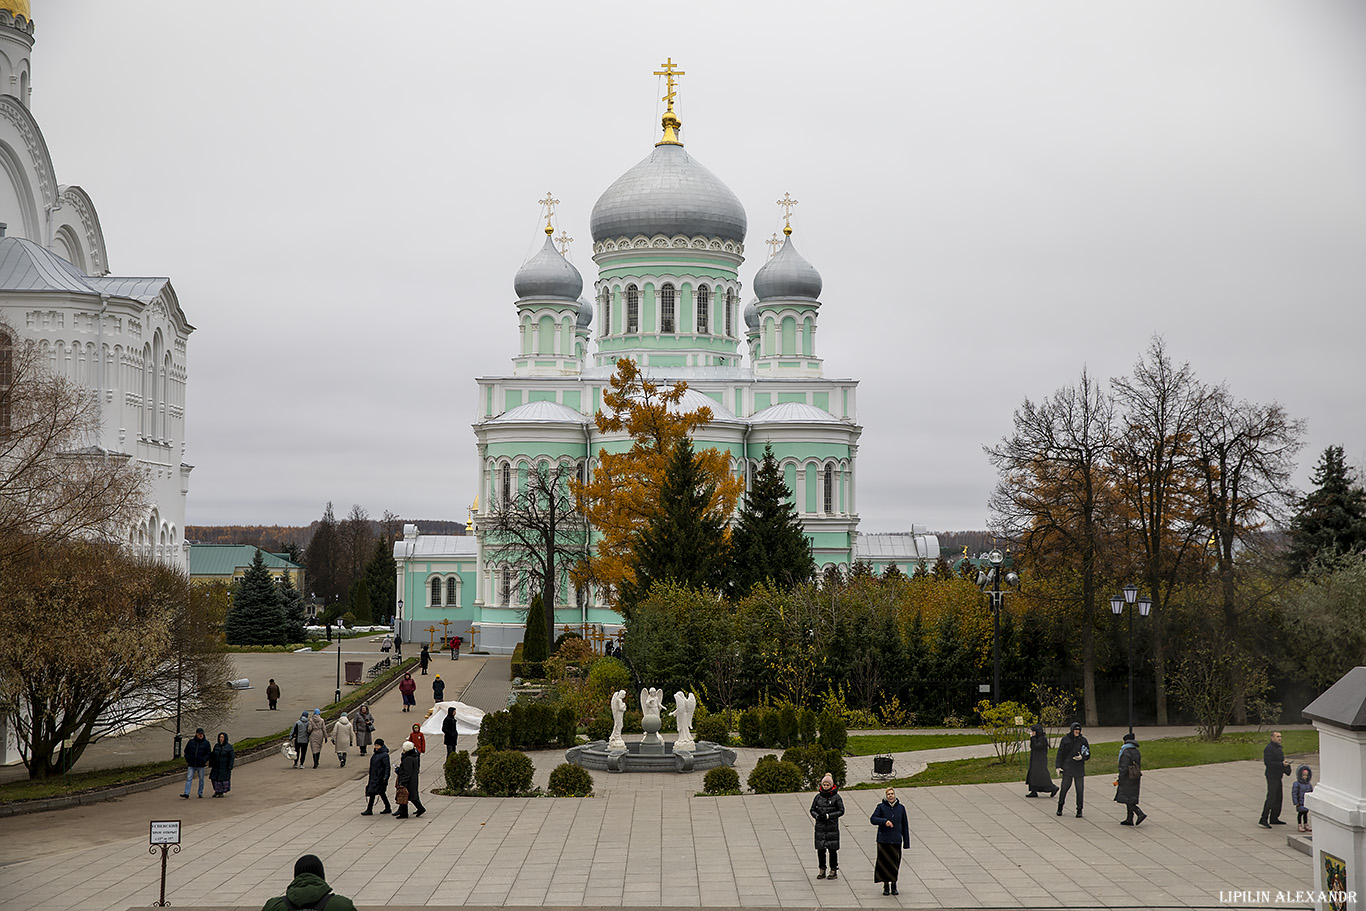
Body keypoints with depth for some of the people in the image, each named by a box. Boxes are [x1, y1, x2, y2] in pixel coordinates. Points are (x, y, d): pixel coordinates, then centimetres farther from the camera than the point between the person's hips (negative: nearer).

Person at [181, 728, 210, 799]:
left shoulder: (206, 743, 1)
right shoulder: (191, 742, 5)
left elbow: (208, 753, 1)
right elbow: (186, 751, 13)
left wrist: (204, 760, -12)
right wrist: (187, 759, 1)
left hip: (201, 765, -1)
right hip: (191, 765, 1)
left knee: (201, 779, 8)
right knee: (188, 779, -6)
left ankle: (200, 793, 20)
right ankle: (186, 794, -10)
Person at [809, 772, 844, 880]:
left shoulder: (836, 797, -3)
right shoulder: (818, 796, 7)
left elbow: (841, 811, -3)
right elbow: (812, 810, 12)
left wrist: (828, 815, -14)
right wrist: (817, 815, -10)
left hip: (832, 826, -3)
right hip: (820, 826, 3)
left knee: (832, 849, -2)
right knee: (820, 849, 3)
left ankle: (834, 870, 8)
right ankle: (822, 870, 14)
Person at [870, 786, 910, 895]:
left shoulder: (901, 808, 7)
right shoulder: (881, 807, 0)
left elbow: (905, 825, 11)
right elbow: (873, 819, -7)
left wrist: (906, 842, 9)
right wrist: (884, 821, -24)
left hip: (896, 841, 2)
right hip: (883, 840, -2)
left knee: (895, 864, 2)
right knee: (884, 862, -2)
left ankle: (894, 886, 14)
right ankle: (886, 886, 8)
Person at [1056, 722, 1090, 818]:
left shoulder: (1083, 740, 5)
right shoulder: (1065, 739, 2)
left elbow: (1088, 755, 10)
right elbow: (1060, 753, 4)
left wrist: (1082, 757, -12)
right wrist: (1059, 766, -4)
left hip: (1079, 769, 1)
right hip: (1067, 768, -1)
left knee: (1080, 790, -2)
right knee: (1064, 787, 1)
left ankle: (1079, 810, 7)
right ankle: (1060, 807, 21)